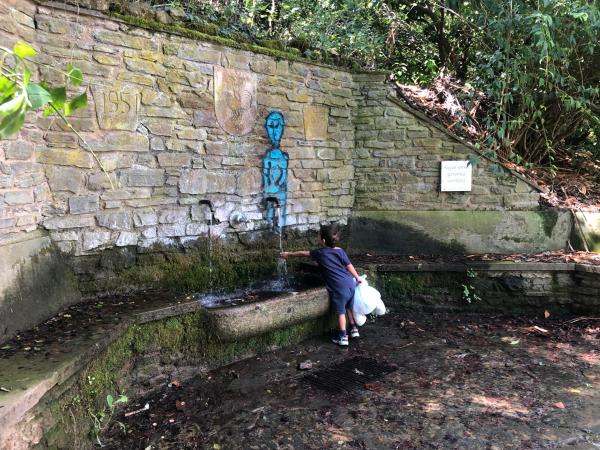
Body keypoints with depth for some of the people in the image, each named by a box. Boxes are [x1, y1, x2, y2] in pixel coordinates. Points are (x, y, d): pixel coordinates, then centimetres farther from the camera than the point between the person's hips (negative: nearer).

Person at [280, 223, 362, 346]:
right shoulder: (340, 251, 4)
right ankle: (354, 329, 32)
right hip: (350, 283, 5)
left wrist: (289, 254, 24)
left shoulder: (320, 253, -3)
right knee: (349, 307, 22)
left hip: (339, 286, -5)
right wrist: (357, 278, 14)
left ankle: (343, 337, 7)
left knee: (340, 311, 4)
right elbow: (349, 266, 3)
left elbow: (303, 253, 11)